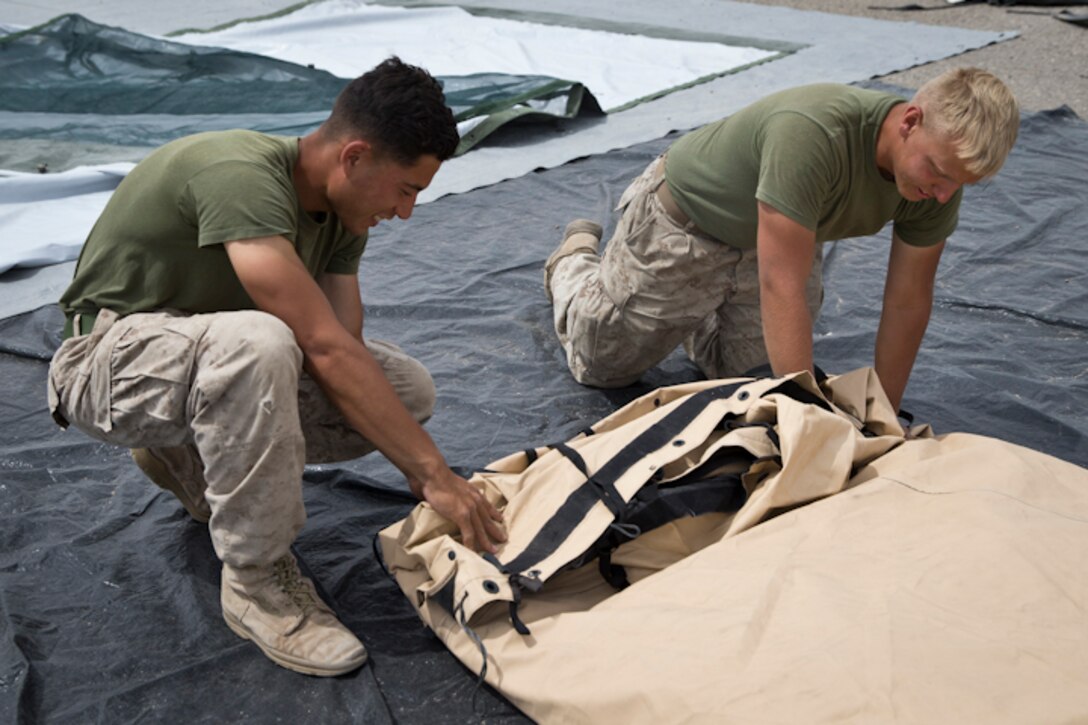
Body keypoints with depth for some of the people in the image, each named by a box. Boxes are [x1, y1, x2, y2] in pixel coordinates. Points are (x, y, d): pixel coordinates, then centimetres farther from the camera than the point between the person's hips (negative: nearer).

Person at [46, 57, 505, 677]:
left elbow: (347, 351, -8)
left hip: (218, 351, 8)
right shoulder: (240, 174, -30)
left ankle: (191, 458, 8)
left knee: (408, 390, -9)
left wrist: (419, 476, -18)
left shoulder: (342, 210, -3)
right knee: (257, 342, -41)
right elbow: (326, 349, -35)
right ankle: (256, 579, -21)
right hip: (114, 357, -8)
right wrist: (435, 471, -33)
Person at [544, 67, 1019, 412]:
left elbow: (908, 301, -12)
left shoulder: (940, 179, -21)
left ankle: (694, 322, 36)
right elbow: (783, 287, -43)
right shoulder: (812, 134, -44)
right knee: (602, 365, 12)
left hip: (774, 238, 6)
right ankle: (576, 259, 40)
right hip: (685, 220, -5)